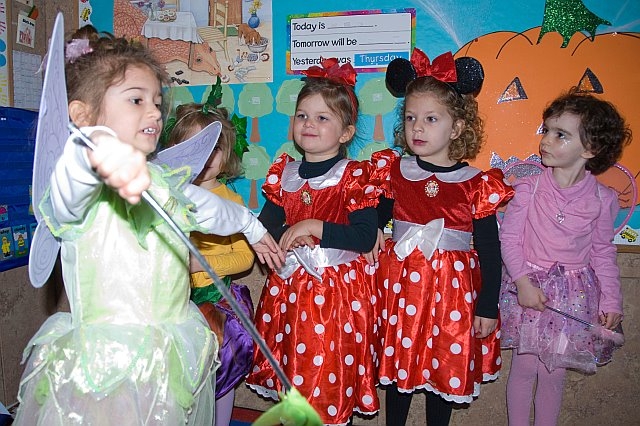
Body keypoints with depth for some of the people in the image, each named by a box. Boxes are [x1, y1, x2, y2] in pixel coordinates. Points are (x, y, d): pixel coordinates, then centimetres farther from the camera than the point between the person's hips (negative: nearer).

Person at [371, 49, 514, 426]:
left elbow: (490, 251, -3)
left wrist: (488, 308, -2)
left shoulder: (477, 184, -7)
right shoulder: (393, 171, -2)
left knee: (445, 367, 13)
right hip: (399, 283, 2)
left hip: (453, 288, -1)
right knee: (397, 363, 15)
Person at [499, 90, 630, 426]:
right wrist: (523, 281, -17)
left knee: (554, 372, 13)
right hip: (530, 287, -1)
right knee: (525, 366, 9)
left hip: (575, 295, 1)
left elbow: (603, 251, 4)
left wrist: (611, 300, 3)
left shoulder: (602, 199, -6)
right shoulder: (529, 188, -11)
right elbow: (509, 237, -8)